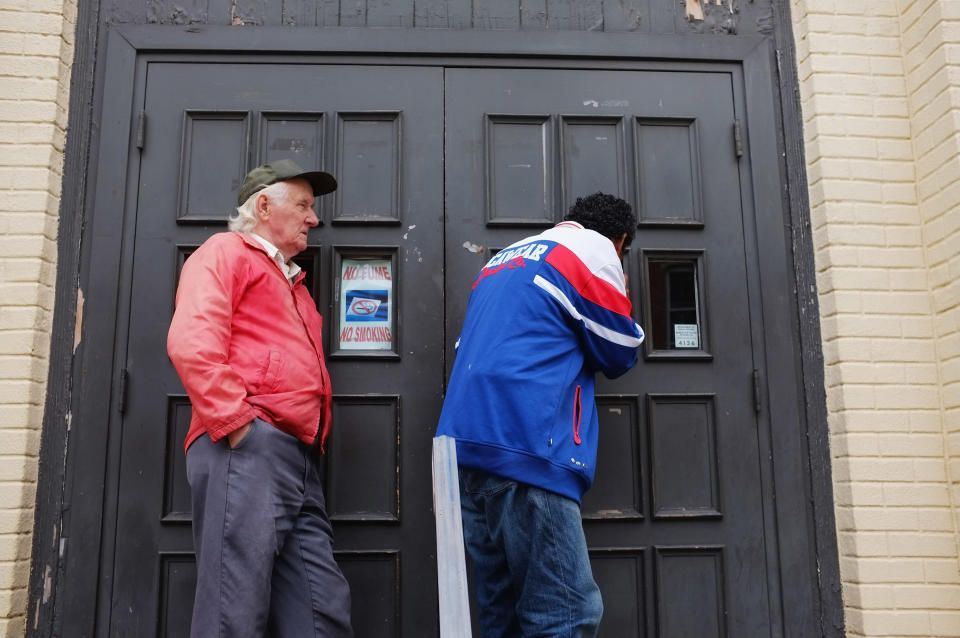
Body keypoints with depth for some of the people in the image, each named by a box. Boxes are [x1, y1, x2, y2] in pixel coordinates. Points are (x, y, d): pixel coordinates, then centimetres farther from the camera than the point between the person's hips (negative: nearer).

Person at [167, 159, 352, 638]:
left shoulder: (291, 284, 32)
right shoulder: (227, 250, 6)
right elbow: (191, 342, -11)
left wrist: (312, 437, 15)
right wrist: (236, 423, -17)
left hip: (300, 462, 9)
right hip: (247, 449, -9)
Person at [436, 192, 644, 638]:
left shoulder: (505, 258, 27)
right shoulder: (594, 249, 3)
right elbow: (620, 354, 8)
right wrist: (618, 301, 26)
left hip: (464, 441, 9)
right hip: (526, 449, -8)